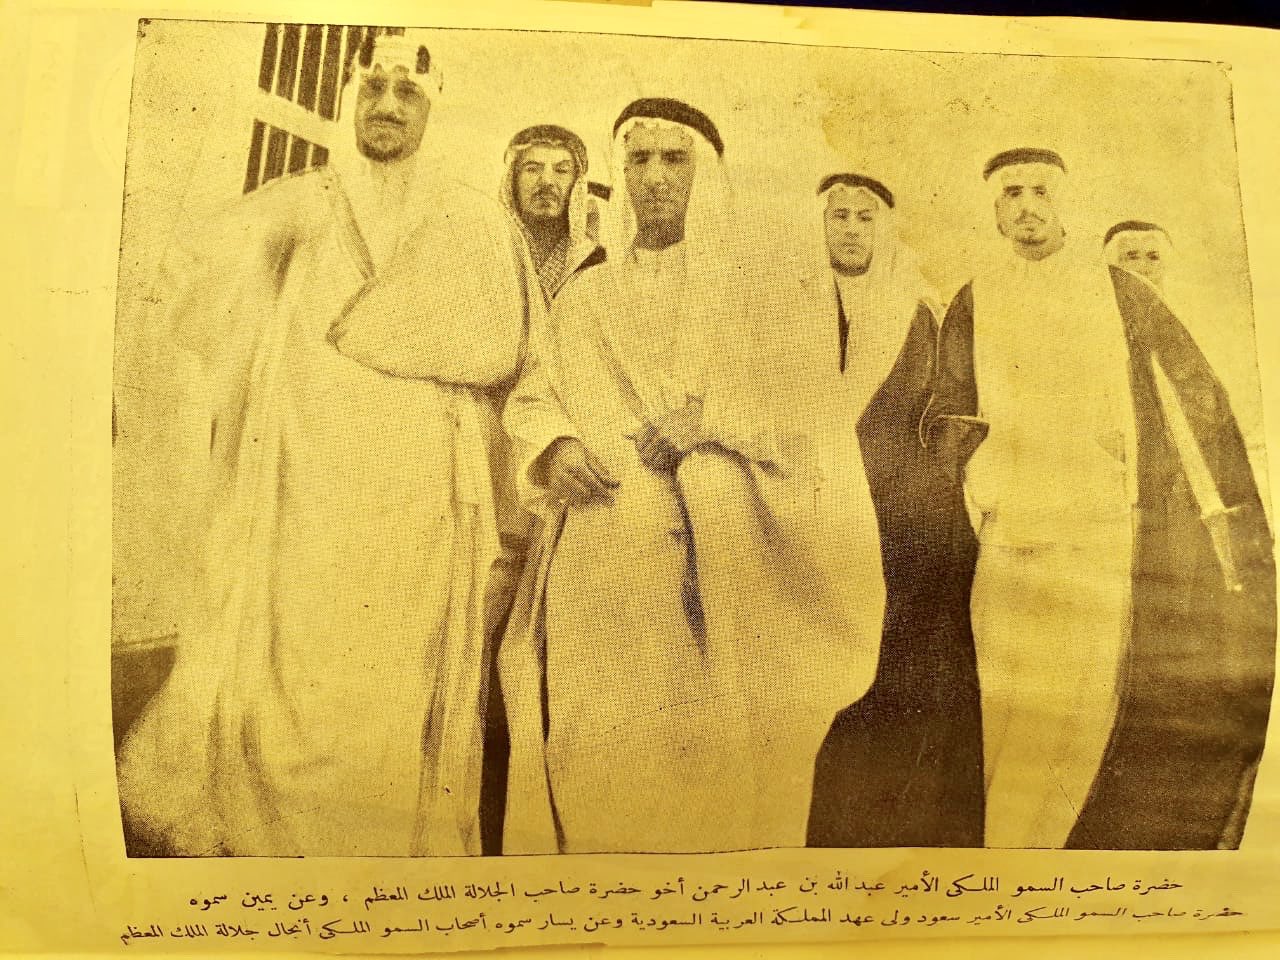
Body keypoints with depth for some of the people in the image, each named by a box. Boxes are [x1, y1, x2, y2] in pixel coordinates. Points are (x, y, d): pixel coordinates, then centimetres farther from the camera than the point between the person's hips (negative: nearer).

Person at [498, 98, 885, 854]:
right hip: (602, 565, 3)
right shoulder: (587, 297, 17)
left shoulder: (754, 286, 9)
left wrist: (713, 419, -13)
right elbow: (531, 398, 14)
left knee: (714, 761, -4)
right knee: (597, 758, 1)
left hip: (719, 561, -2)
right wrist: (556, 448, -8)